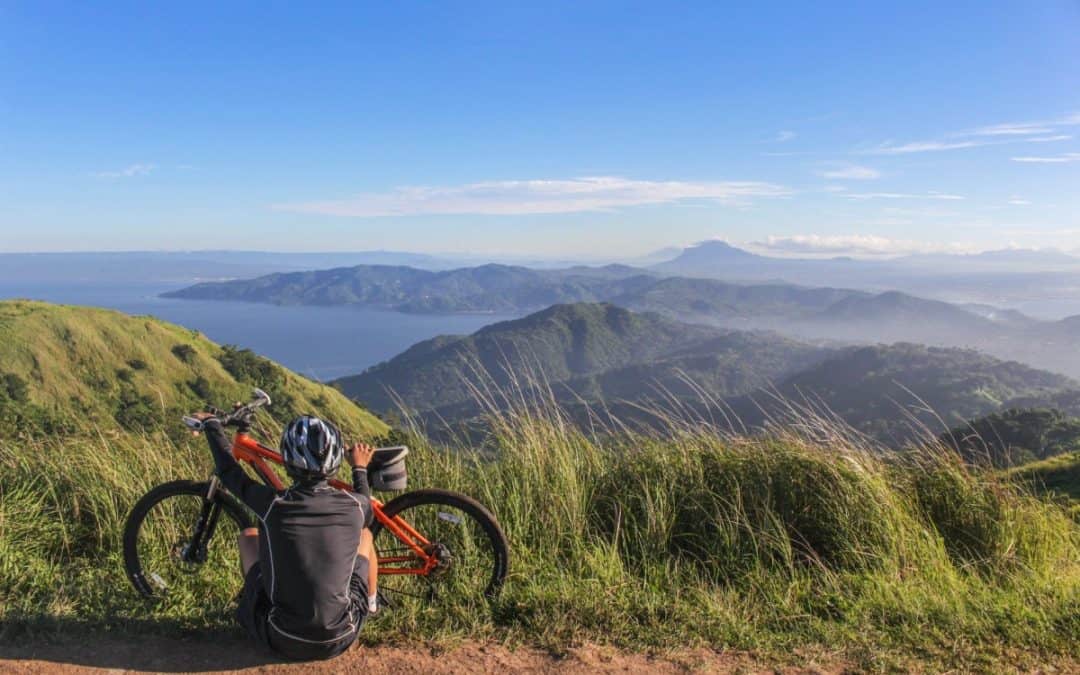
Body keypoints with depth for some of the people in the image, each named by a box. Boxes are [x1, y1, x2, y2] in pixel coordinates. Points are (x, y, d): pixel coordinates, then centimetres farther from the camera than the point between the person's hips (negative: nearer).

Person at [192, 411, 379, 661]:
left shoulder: (273, 505, -18)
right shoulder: (354, 505, -14)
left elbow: (229, 471, 2)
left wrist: (211, 423, 18)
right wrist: (360, 468, 27)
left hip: (282, 641, -1)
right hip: (340, 640, 1)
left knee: (249, 535, 18)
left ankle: (251, 599, 40)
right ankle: (372, 604, 43)